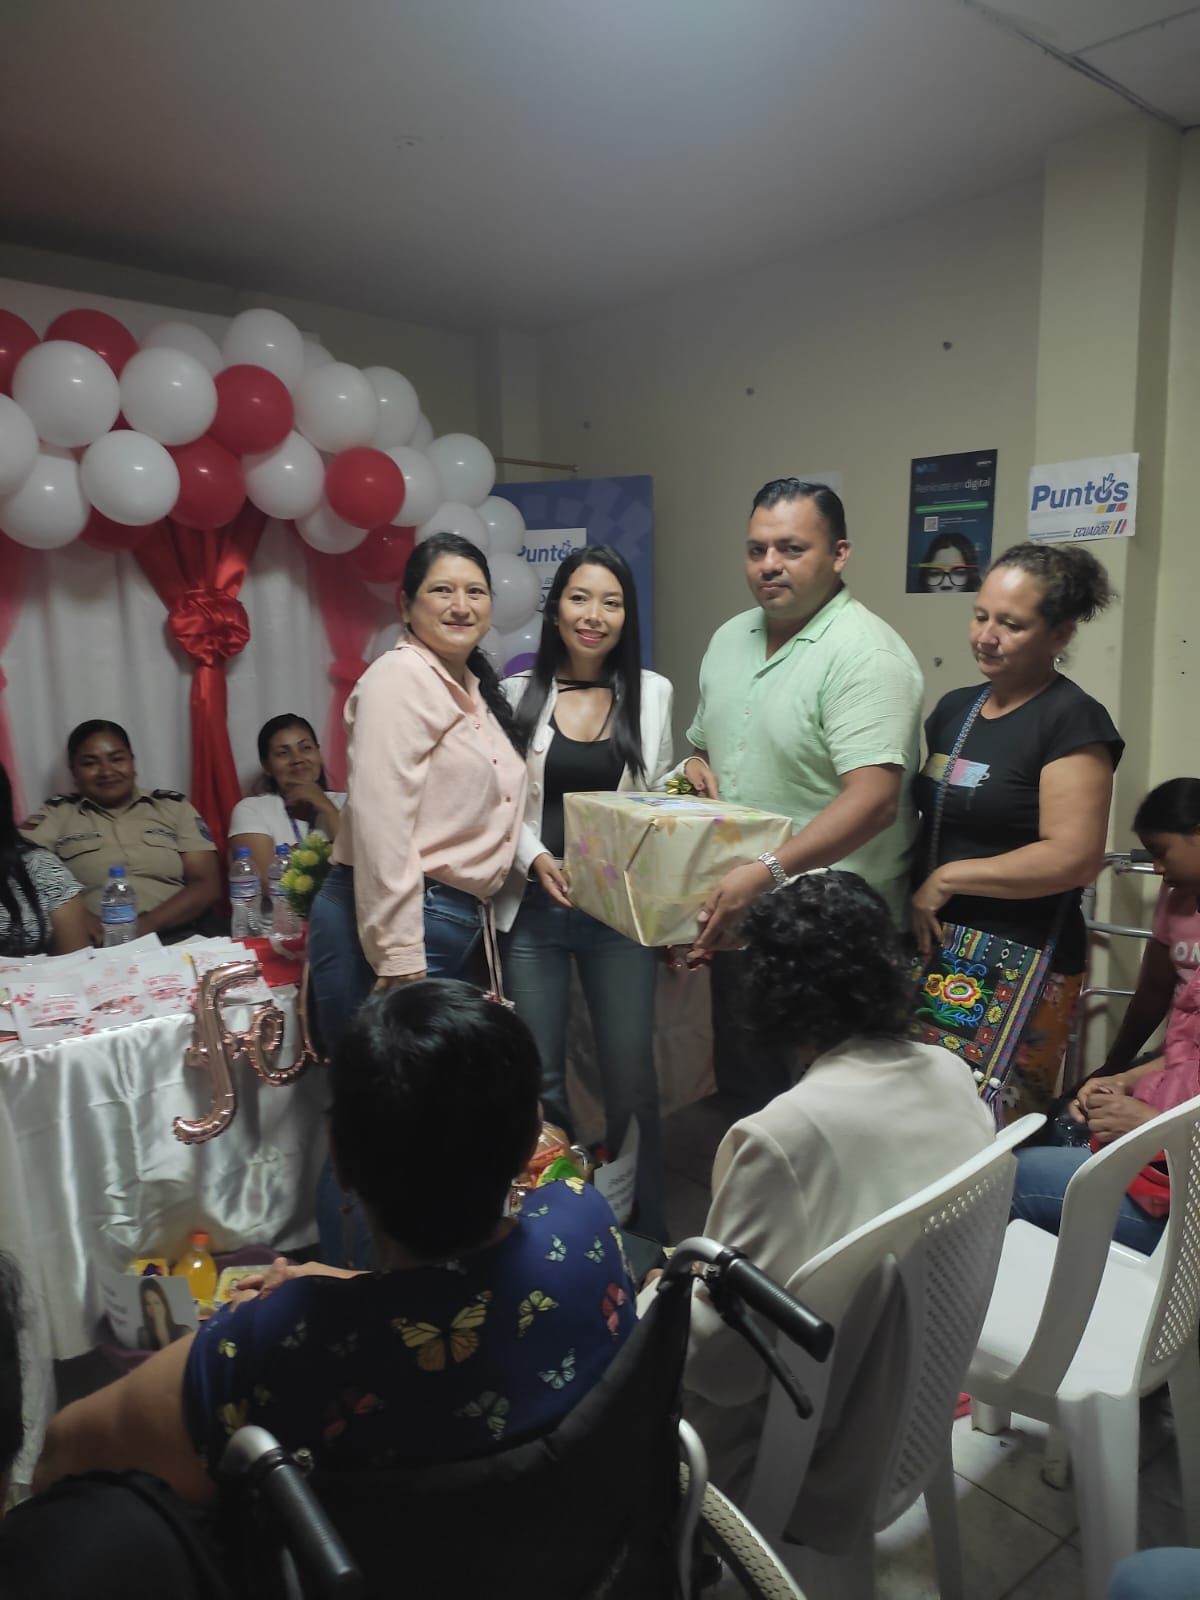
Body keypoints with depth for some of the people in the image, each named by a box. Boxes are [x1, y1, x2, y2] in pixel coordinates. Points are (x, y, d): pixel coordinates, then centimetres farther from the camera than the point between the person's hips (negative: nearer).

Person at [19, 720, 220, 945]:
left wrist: (147, 924, -11)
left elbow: (207, 884, 5)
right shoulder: (56, 813, 13)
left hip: (175, 939, 0)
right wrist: (77, 917, -18)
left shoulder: (174, 806, 13)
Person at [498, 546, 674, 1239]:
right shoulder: (517, 694, 2)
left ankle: (646, 1230, 25)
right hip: (532, 908, 0)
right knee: (538, 1081, 7)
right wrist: (536, 857, -13)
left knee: (631, 1076, 5)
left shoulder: (652, 693, 5)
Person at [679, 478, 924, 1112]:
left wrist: (768, 872, -34)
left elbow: (873, 798, -27)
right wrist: (696, 766, -1)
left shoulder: (864, 653, -17)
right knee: (742, 1092, 21)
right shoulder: (728, 640, 9)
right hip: (734, 919, 8)